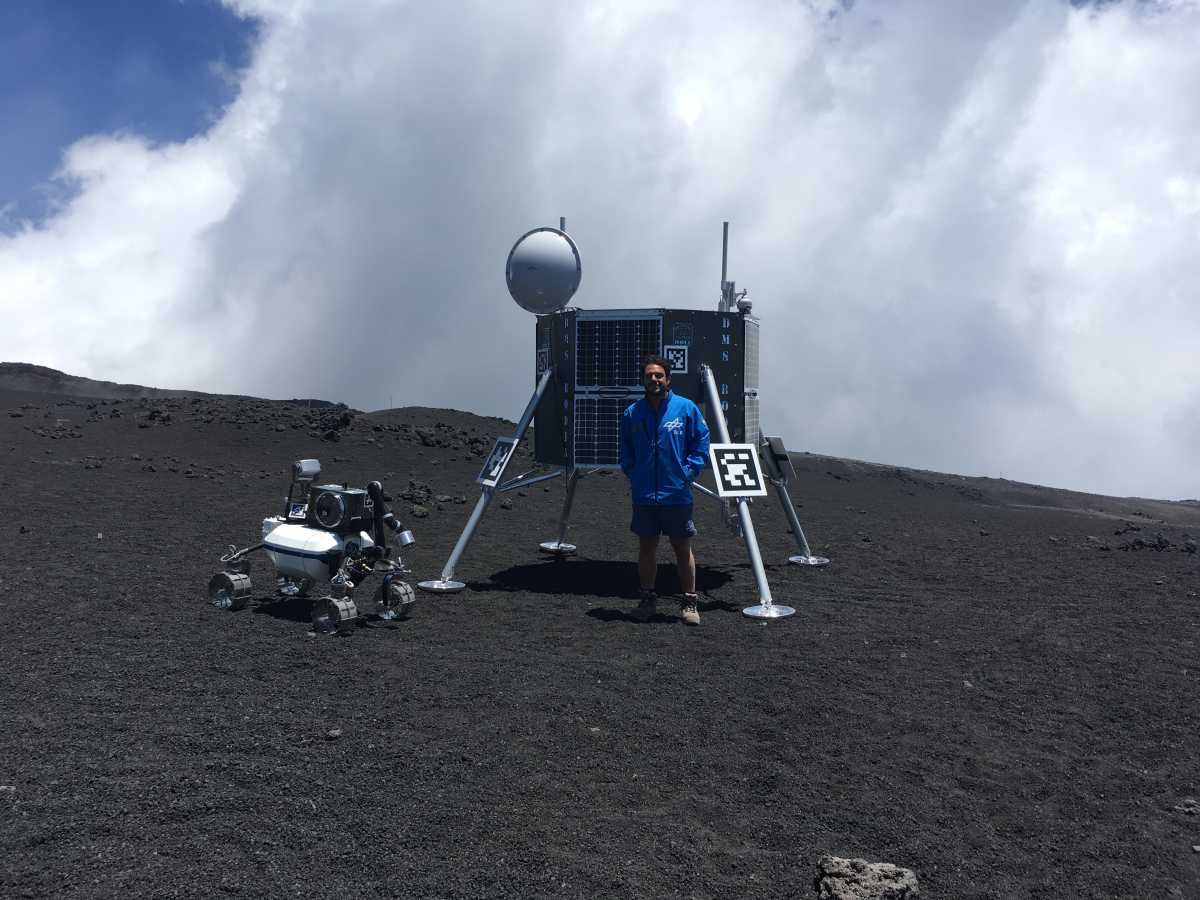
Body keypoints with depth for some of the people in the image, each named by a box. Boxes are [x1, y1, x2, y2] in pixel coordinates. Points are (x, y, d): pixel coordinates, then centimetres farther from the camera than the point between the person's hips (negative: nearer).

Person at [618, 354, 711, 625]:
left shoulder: (686, 408, -2)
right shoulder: (632, 413, 4)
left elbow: (701, 443, 2)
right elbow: (624, 450, 16)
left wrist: (688, 472, -6)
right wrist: (632, 474, 5)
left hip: (677, 494, -2)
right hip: (643, 495, 2)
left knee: (682, 548, 5)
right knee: (647, 547, 11)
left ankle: (689, 603, 14)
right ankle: (647, 598, 24)